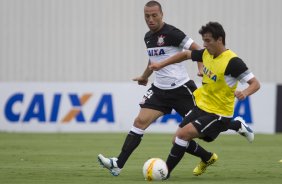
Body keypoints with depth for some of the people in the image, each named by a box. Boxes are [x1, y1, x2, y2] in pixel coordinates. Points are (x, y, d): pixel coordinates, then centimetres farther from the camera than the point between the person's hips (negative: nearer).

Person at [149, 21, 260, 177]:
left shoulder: (232, 61, -22)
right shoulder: (206, 54, 0)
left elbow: (255, 83, -22)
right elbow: (186, 54, 19)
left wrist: (244, 93, -42)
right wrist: (161, 64, 14)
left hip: (218, 113, -8)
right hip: (201, 106, 8)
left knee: (183, 134, -21)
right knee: (179, 139, 8)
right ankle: (208, 158, 35)